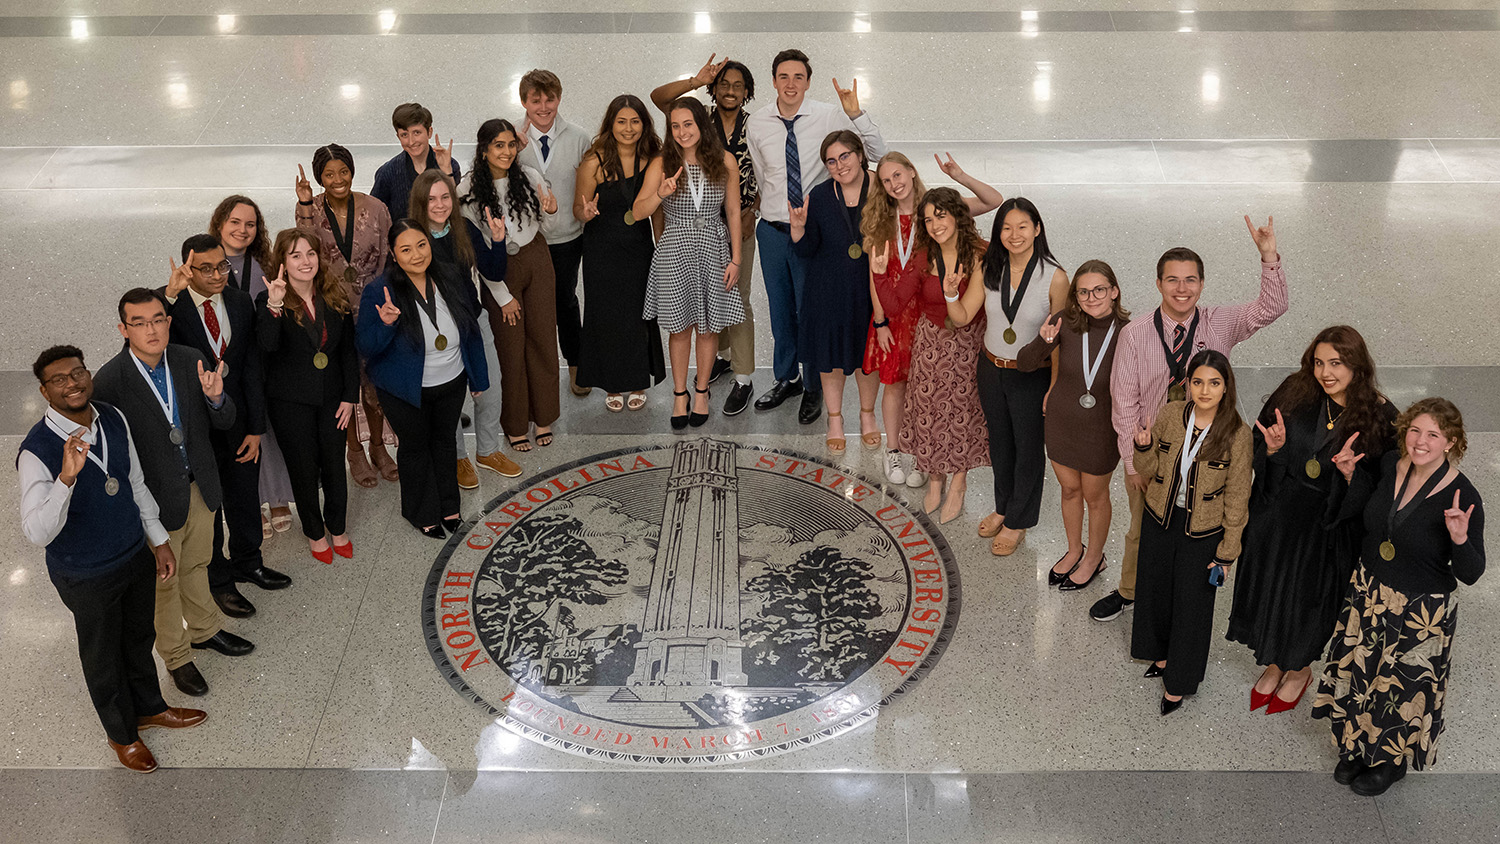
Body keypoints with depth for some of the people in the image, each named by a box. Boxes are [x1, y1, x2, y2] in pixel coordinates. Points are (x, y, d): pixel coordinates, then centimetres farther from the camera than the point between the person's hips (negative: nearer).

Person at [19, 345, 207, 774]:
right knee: (103, 656, 18)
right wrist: (66, 478, -49)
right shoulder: (36, 451, -27)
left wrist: (159, 539, 10)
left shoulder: (113, 419, -7)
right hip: (87, 576, -5)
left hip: (137, 557, 5)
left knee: (139, 638, 27)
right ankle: (122, 734, 42)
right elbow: (37, 533, -36)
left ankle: (149, 707, 53)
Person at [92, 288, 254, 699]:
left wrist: (215, 398, -24)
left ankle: (204, 629, 51)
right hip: (156, 500, -4)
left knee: (197, 565, 27)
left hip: (200, 488, 5)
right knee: (164, 581, 16)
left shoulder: (190, 361, -8)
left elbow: (224, 422, -3)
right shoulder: (110, 381, -23)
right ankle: (176, 657, 37)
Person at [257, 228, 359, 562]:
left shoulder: (335, 297, 0)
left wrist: (350, 396, 2)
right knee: (304, 466, 9)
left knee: (335, 464, 12)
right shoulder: (270, 300, -12)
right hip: (291, 400, -3)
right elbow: (267, 344, -30)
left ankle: (338, 528, 33)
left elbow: (348, 350, 6)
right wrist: (274, 306, -44)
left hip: (332, 396, 3)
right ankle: (315, 532, 29)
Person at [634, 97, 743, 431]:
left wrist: (735, 259, 0)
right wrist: (661, 193, -28)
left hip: (713, 250, 1)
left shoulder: (725, 162, -3)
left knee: (709, 327, 10)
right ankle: (680, 394, 24)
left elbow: (733, 212, 3)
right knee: (679, 327, 8)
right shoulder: (662, 164, -5)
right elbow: (638, 212, -9)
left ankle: (701, 391, 29)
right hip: (675, 252, 0)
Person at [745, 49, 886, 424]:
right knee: (780, 309, 17)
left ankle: (813, 388, 26)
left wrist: (856, 115, -26)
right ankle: (786, 378, 39)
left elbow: (878, 153, -13)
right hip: (772, 230, 3)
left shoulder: (828, 117, -10)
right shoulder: (757, 124, -1)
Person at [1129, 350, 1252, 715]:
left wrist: (1227, 551, -8)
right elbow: (1150, 470, 3)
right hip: (1160, 520, 4)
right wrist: (1144, 447, -19)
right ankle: (1162, 654, 47)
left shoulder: (1237, 434, -19)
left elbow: (1237, 497, -11)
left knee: (1191, 604, 9)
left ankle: (1177, 682, 28)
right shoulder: (1169, 415, -9)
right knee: (1156, 590, 21)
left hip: (1202, 531, -4)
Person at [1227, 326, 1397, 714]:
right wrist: (1273, 449, -23)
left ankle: (1300, 669, 45)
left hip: (1329, 528, -2)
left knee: (1309, 596, 15)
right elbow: (1258, 448, -1)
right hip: (1277, 516, 3)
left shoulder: (1380, 416, -17)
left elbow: (1382, 485, -13)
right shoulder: (1295, 394, -11)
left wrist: (1350, 471, -32)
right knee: (1270, 587, 18)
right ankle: (1274, 664, 45)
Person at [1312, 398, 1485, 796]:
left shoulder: (1463, 497, -24)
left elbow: (1469, 575, -18)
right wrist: (1349, 477, -7)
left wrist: (1460, 537, -36)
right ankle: (1360, 747, 46)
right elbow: (1353, 511, 9)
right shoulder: (1390, 465, -9)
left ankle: (1393, 760, 41)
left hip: (1422, 611, -5)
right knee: (1356, 672, 19)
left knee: (1404, 687, 13)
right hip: (1369, 593, 5)